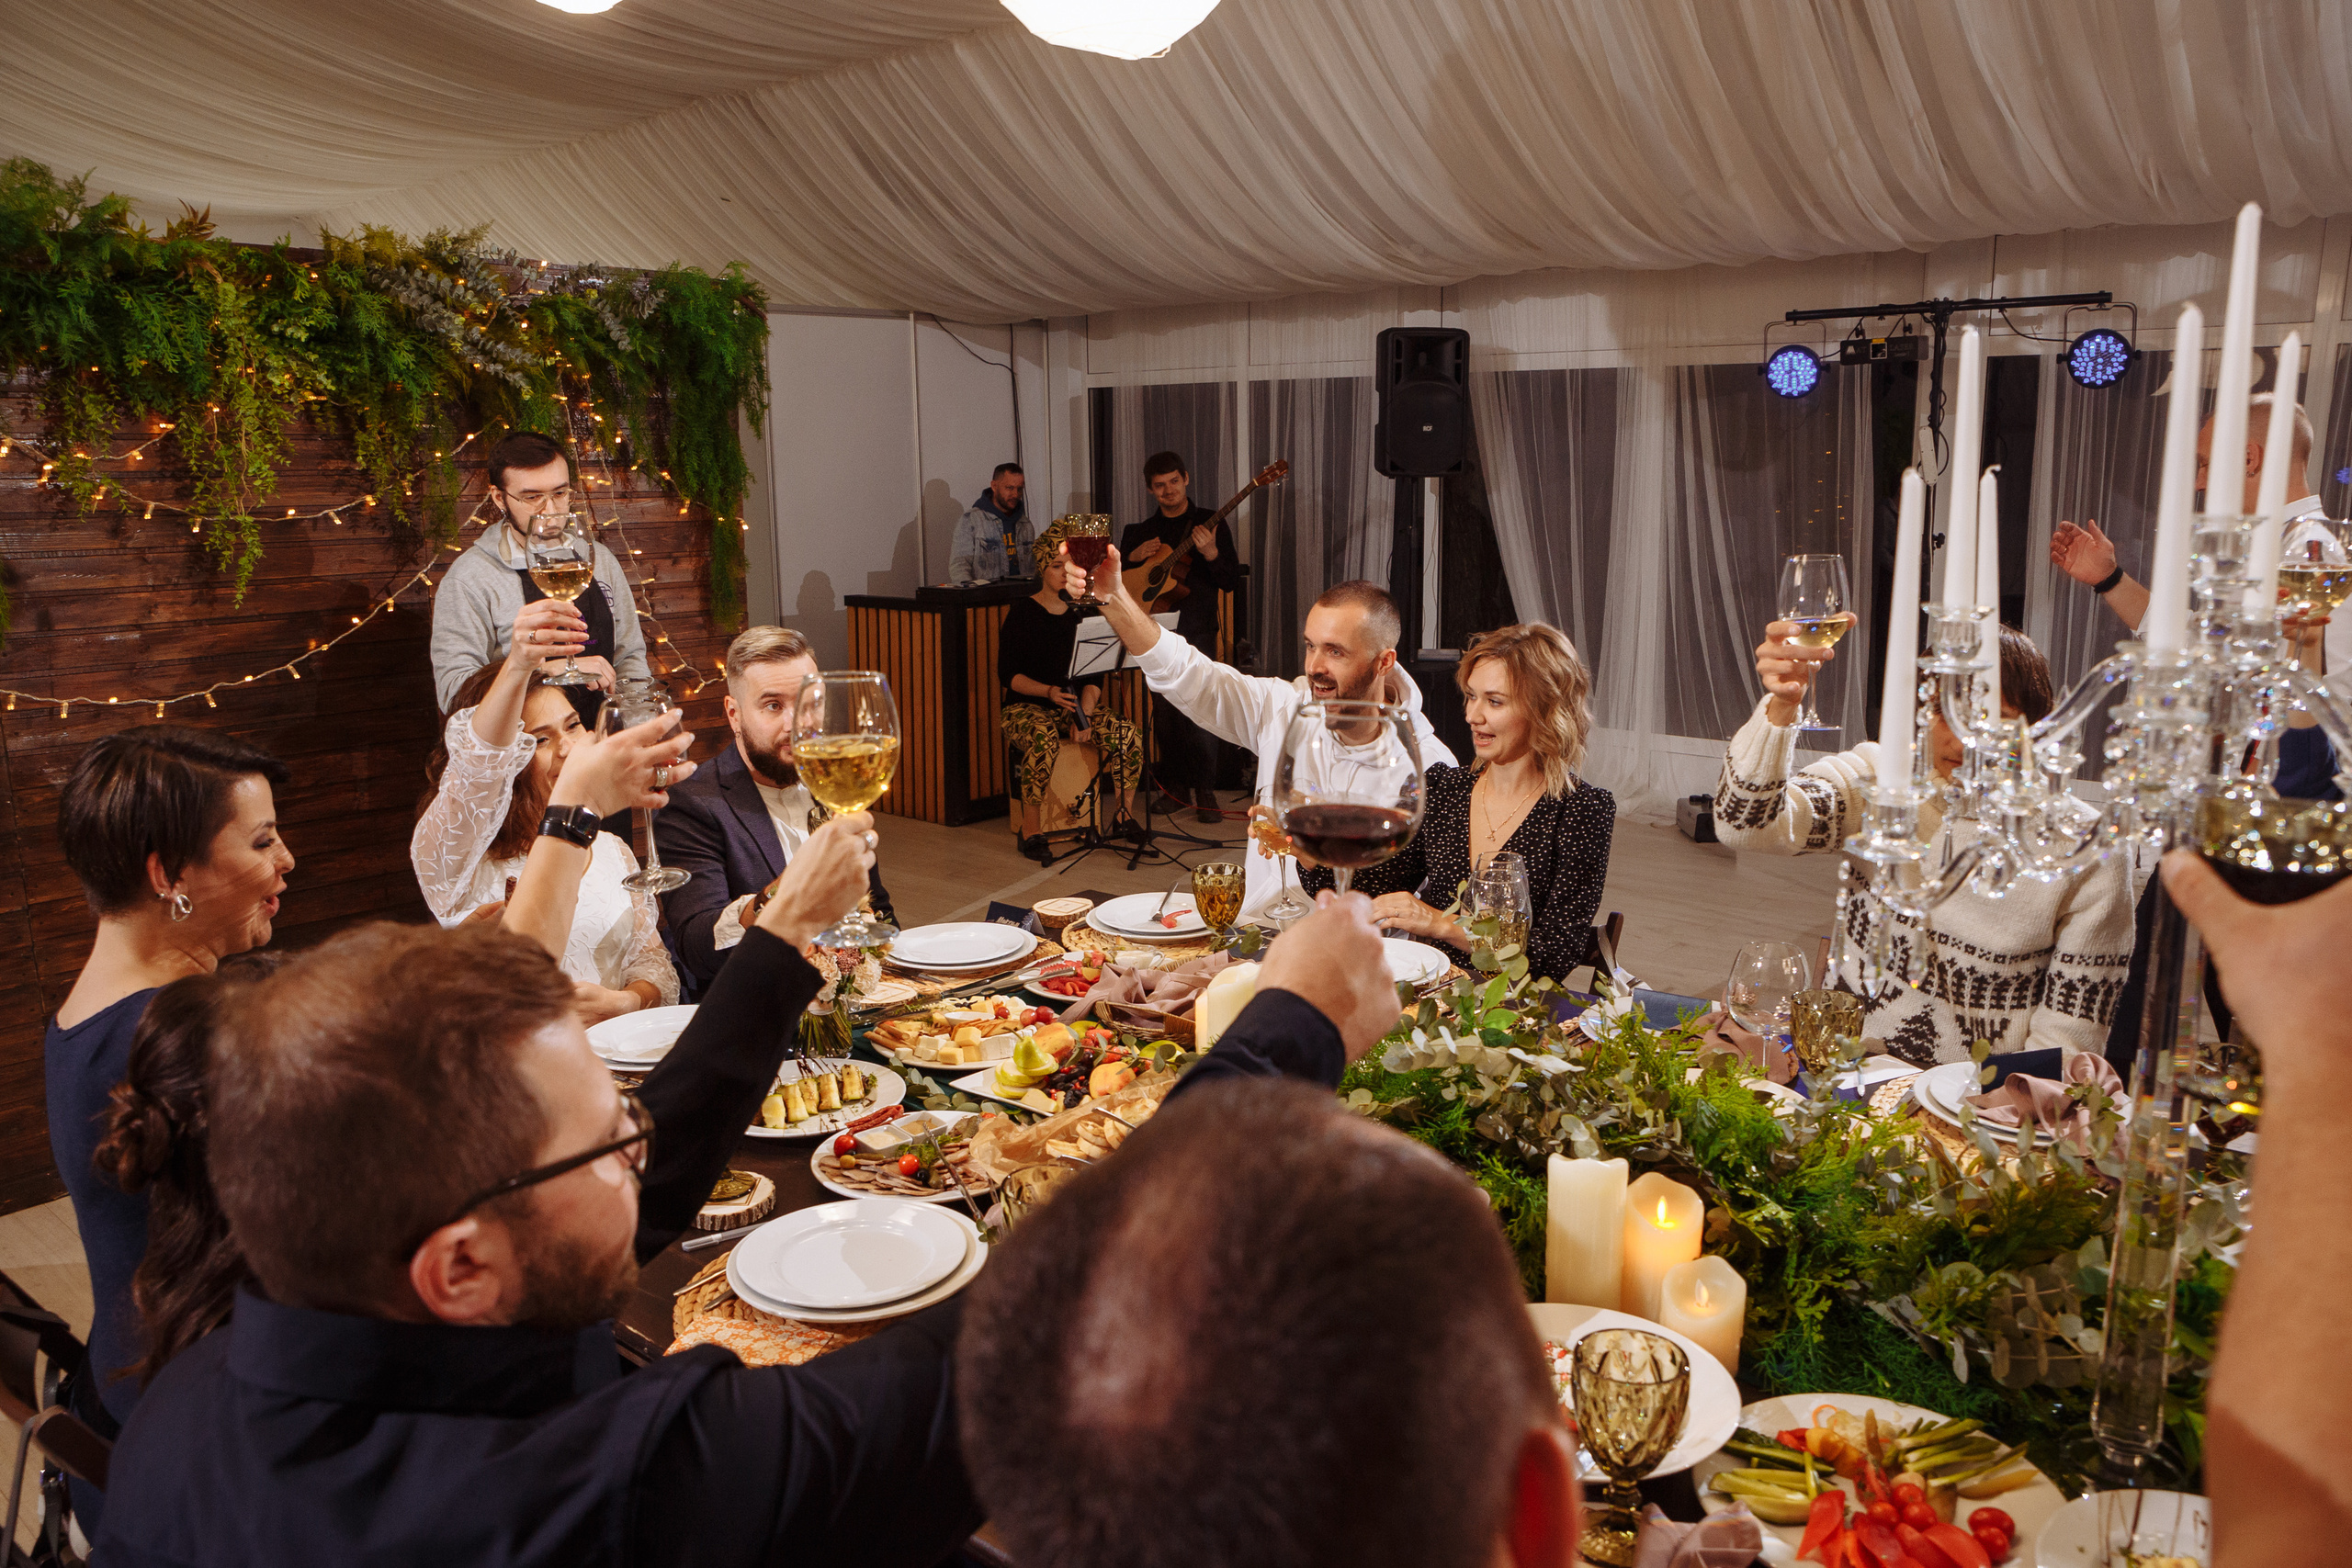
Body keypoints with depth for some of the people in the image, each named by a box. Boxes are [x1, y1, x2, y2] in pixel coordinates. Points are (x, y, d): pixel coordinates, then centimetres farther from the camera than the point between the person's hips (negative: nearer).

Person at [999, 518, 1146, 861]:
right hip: (1027, 706, -4)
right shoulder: (1022, 612, -3)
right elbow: (1007, 673, -8)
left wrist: (1085, 714, -13)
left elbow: (1094, 675, 5)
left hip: (1077, 703, 4)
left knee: (1129, 738, -21)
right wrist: (1049, 692, -24)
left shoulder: (1083, 613, 8)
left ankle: (1126, 815, -1)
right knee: (1044, 743, -38)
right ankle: (1030, 832, -24)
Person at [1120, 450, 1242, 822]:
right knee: (1164, 711, 7)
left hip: (1195, 631, -4)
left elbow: (1231, 582, -3)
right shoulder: (1140, 531, 14)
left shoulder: (1211, 523, 3)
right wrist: (1132, 557, -1)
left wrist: (1211, 554, -20)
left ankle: (1205, 790, -7)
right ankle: (1175, 784, 19)